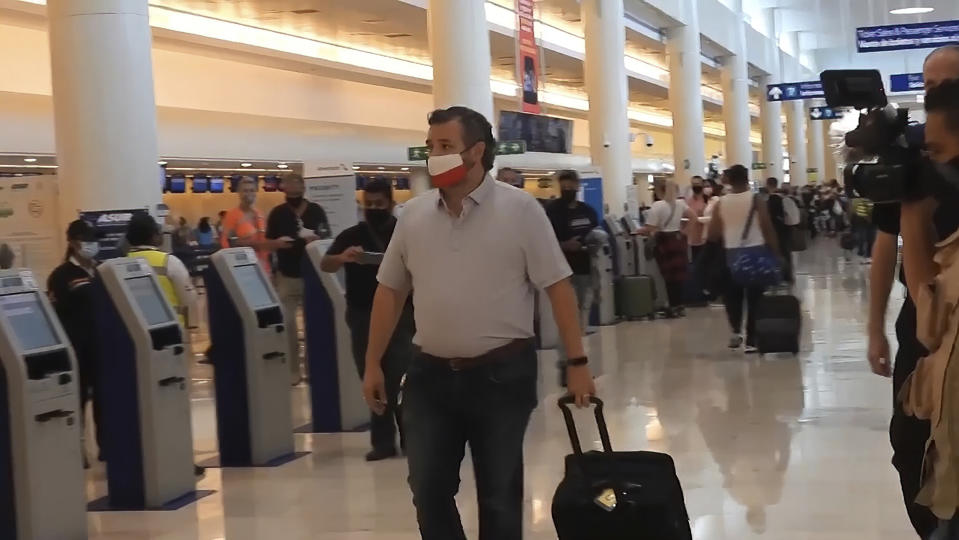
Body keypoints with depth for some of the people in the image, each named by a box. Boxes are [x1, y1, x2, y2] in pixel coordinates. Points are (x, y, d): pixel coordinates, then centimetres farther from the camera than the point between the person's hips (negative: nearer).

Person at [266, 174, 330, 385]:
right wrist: (279, 243, -18)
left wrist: (315, 239, -20)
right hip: (287, 275, 0)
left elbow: (327, 239, 1)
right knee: (287, 323, -2)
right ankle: (292, 370, 4)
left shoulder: (316, 211, 1)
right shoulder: (277, 214, 1)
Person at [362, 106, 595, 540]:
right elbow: (390, 291, 11)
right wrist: (373, 364, 9)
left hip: (501, 373, -3)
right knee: (428, 491, 7)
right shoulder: (414, 214, 4)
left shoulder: (519, 209, -7)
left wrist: (577, 363, -10)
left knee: (499, 494, 9)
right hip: (430, 374, 4)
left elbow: (558, 287, -7)